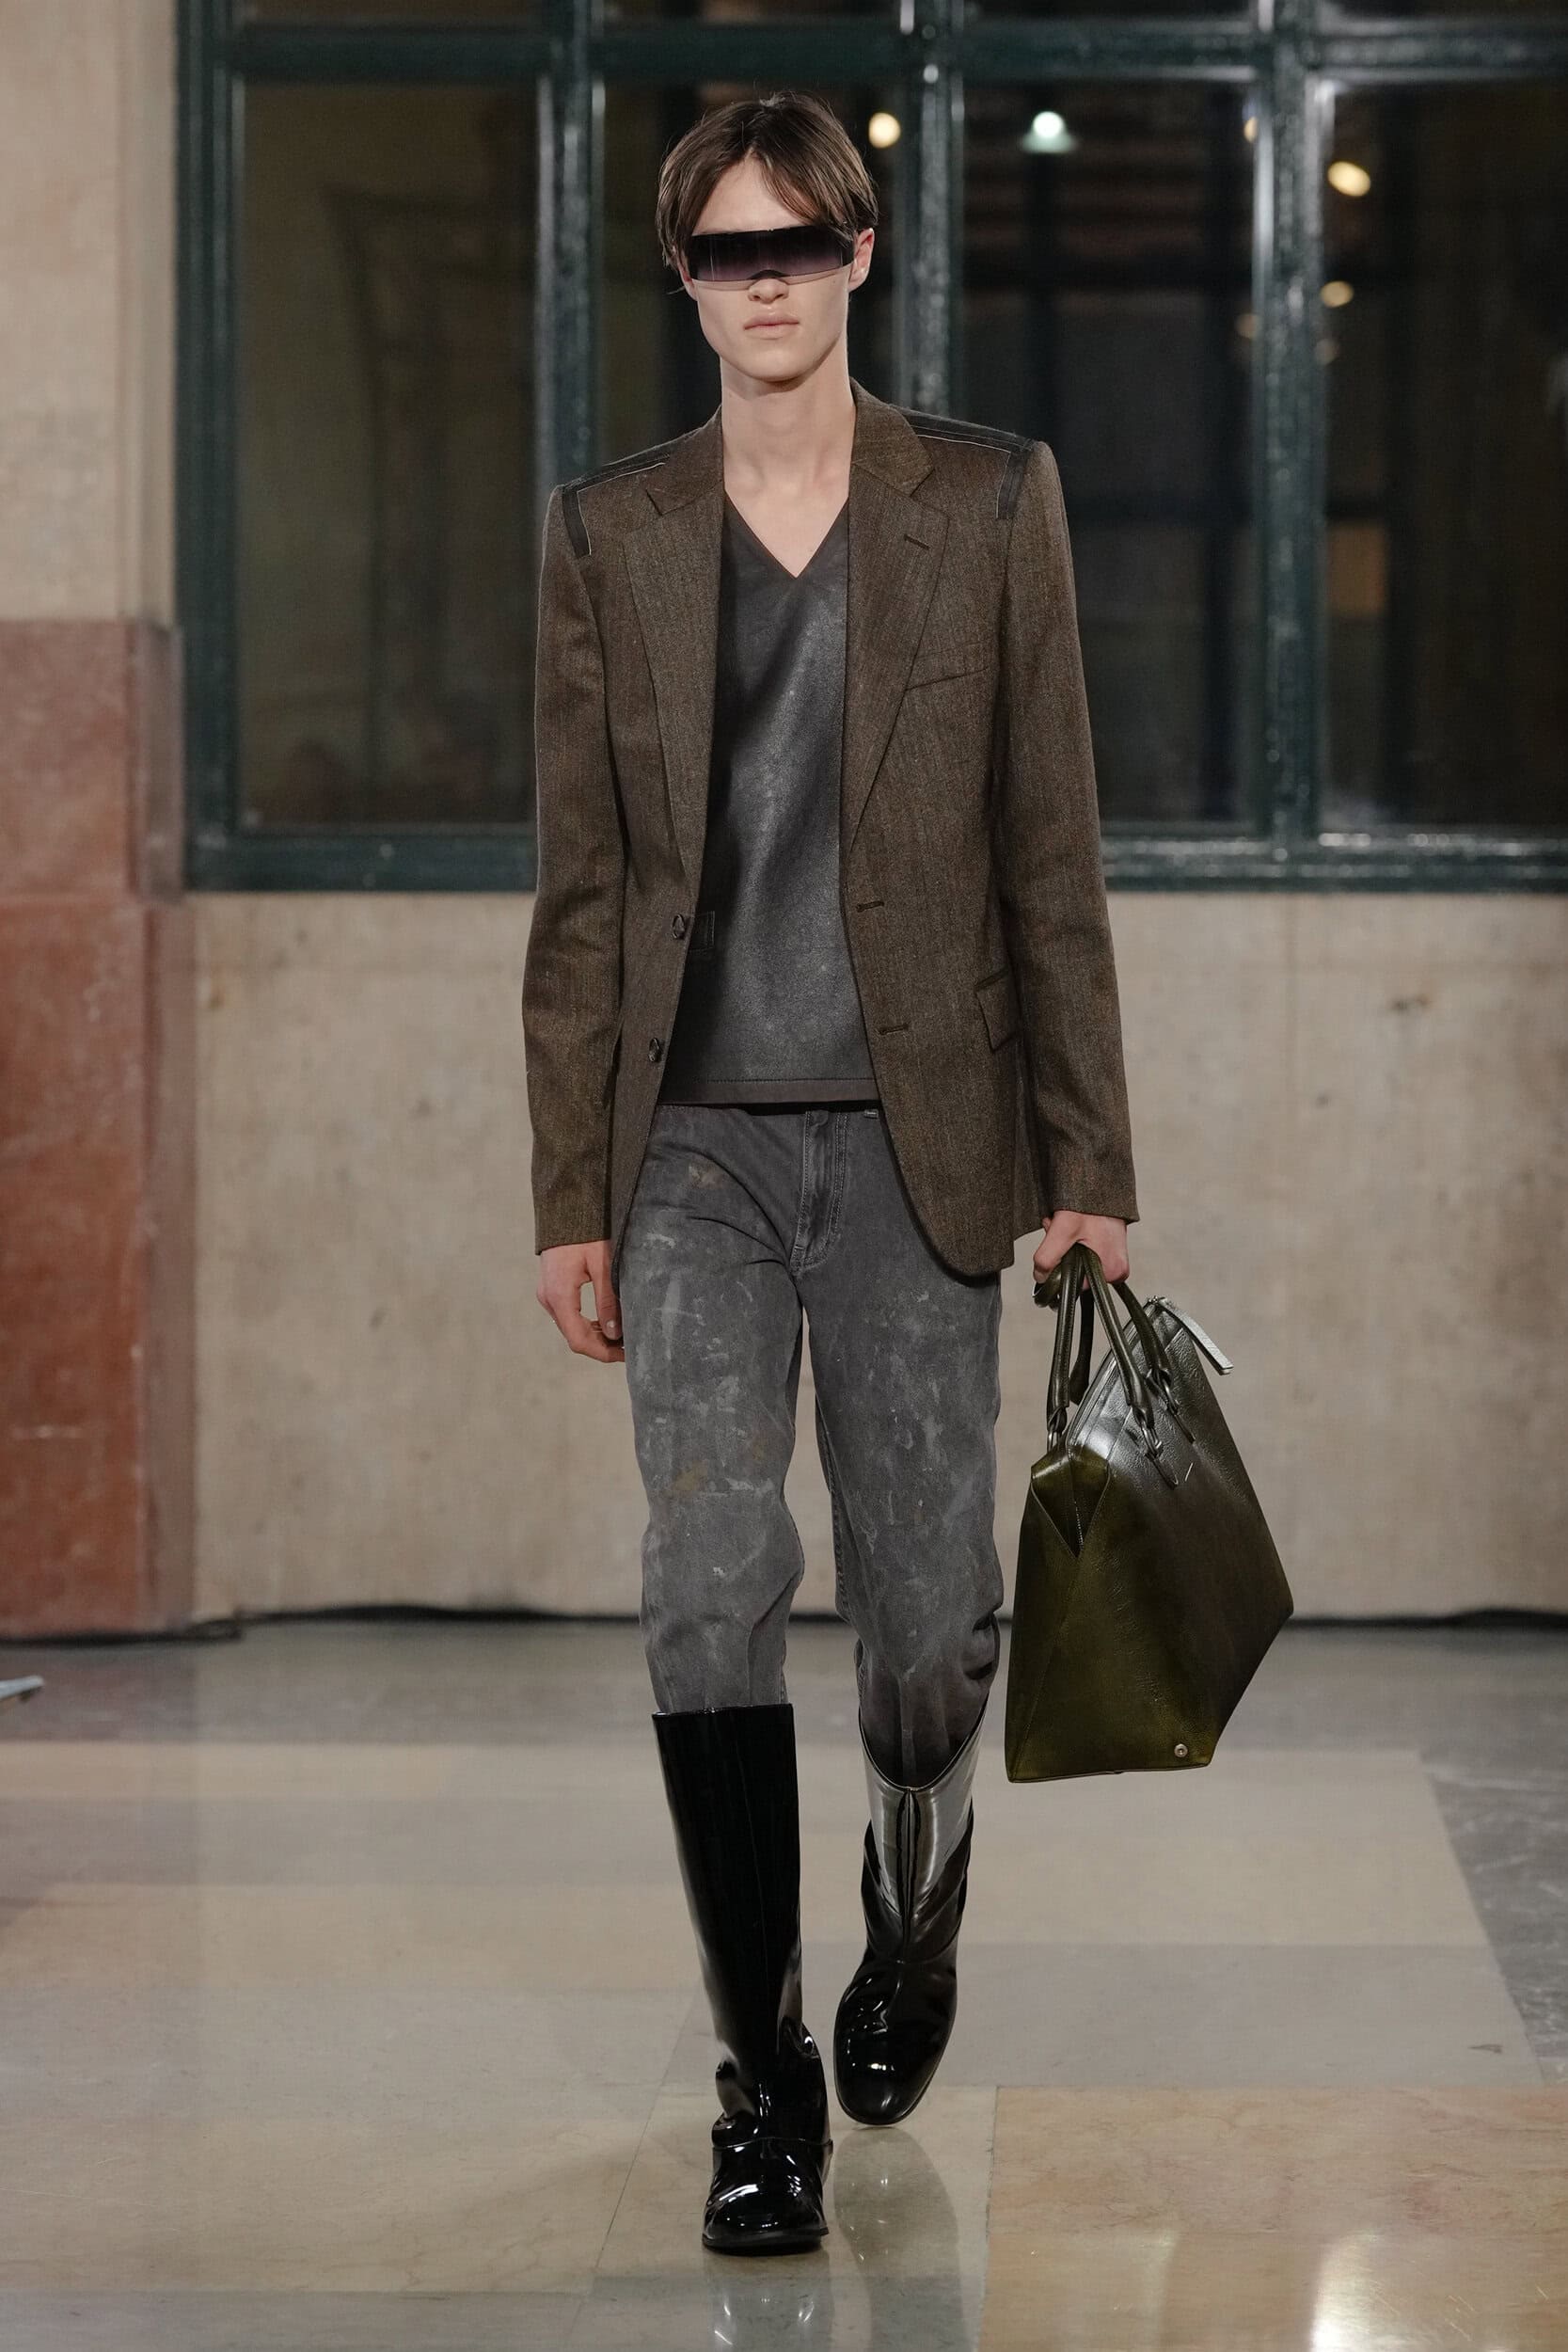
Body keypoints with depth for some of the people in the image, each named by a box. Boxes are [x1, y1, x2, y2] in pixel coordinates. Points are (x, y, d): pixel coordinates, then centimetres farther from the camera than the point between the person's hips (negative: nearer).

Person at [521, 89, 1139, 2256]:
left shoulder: (990, 505, 3)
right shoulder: (607, 534, 6)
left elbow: (1050, 856, 3)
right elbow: (582, 887, 7)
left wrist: (1089, 1166, 0)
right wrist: (572, 1196, 3)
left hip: (913, 1140, 0)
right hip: (698, 1143, 1)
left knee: (928, 1619, 3)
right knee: (713, 1591, -10)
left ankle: (916, 1906, 36)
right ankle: (764, 2081, 0)